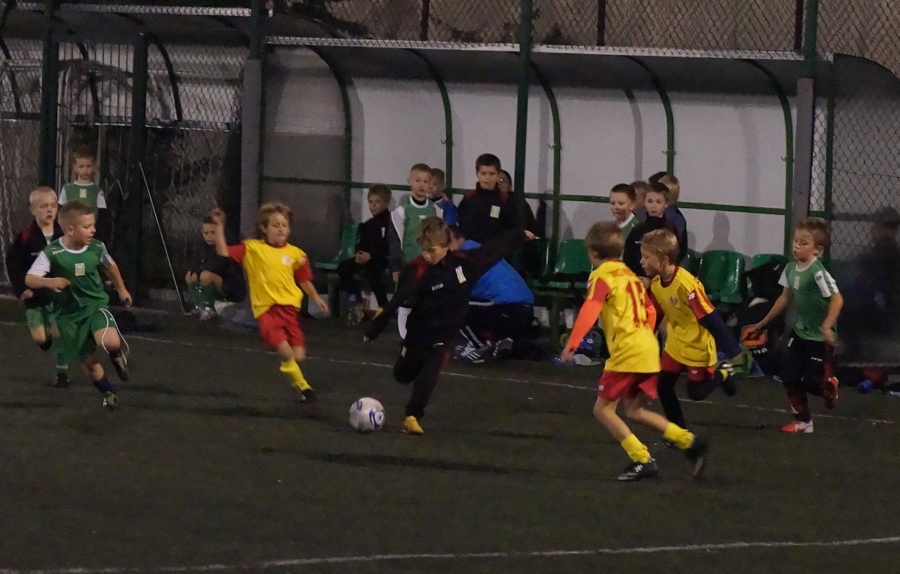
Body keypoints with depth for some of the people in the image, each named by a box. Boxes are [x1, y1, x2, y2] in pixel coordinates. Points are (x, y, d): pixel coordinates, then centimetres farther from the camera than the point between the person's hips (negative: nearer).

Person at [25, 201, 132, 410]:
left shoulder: (97, 248, -10)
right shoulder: (52, 253, -19)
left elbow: (110, 266, 13)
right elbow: (29, 279, -23)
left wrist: (121, 289, 25)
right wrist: (49, 282, -43)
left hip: (95, 306, 0)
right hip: (70, 314, 0)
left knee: (110, 342, -29)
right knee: (89, 361, 8)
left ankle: (117, 354, 9)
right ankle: (108, 394, 36)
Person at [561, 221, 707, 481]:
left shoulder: (601, 277, -6)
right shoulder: (630, 276, 19)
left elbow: (589, 311, -22)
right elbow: (650, 311, 25)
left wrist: (572, 344, -27)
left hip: (626, 353, -8)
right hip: (649, 351, 8)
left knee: (603, 409, 0)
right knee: (635, 411, 19)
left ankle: (642, 460, -8)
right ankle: (689, 442, 8)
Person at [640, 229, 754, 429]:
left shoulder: (686, 284, -31)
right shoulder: (656, 283, -7)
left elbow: (711, 319, -29)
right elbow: (654, 315, 8)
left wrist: (734, 352, -27)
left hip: (698, 347, -7)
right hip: (675, 345, 7)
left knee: (696, 393, 3)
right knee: (662, 387, 5)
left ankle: (725, 371, 28)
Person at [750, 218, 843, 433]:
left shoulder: (817, 272, -24)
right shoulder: (791, 269, 0)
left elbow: (837, 299, -29)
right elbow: (786, 298, 14)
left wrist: (827, 326, -38)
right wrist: (763, 323, 21)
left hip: (819, 337, -7)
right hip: (799, 333, 7)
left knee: (812, 382, -1)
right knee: (789, 378, 4)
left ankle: (829, 385, 35)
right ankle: (802, 421, 20)